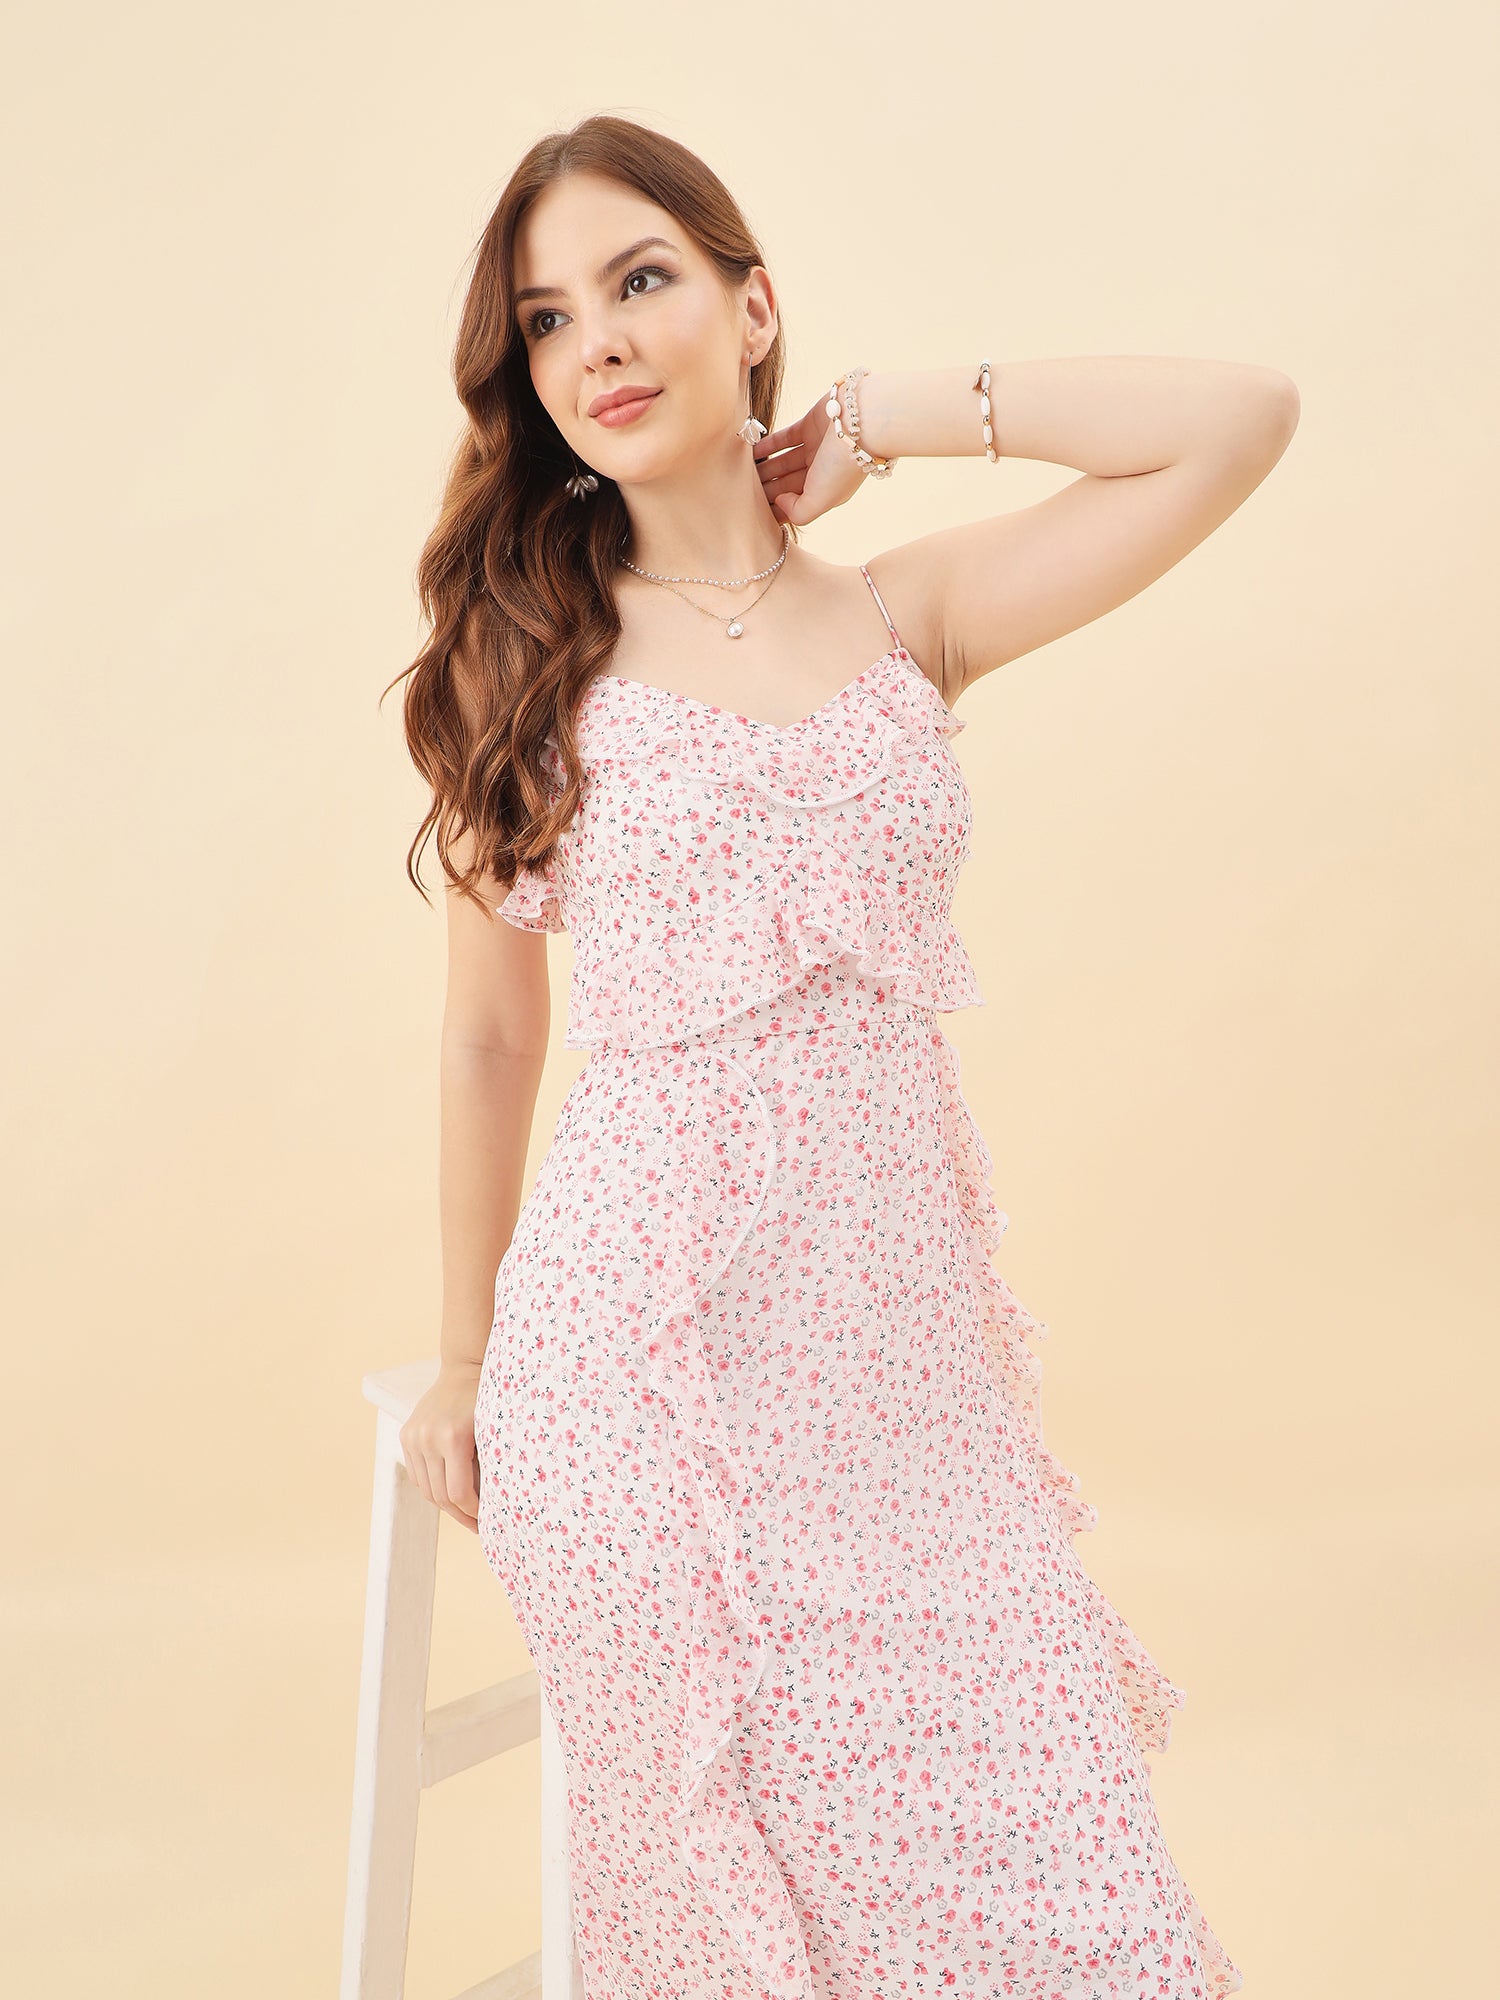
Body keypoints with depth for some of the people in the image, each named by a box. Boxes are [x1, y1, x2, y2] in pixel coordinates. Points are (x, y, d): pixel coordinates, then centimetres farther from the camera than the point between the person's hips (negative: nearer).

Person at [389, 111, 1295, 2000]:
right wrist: (466, 1359, 13)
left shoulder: (909, 614, 7)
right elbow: (490, 1034, 8)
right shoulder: (528, 646, 3)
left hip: (905, 1330, 2)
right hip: (651, 1342, -2)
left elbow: (1241, 418, -1)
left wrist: (882, 418, 3)